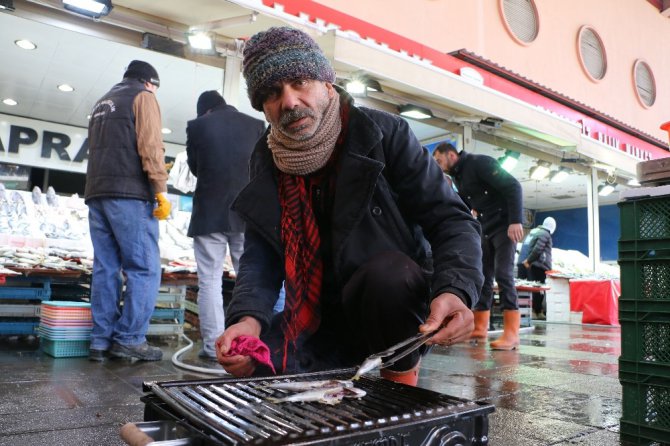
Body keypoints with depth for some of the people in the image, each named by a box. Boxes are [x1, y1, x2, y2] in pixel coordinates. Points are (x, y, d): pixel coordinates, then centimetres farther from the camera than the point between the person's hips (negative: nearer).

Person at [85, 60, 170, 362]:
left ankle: (101, 340, 7)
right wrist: (161, 189, -14)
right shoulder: (143, 97, 4)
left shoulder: (102, 103, 27)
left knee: (105, 268, 6)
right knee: (144, 268, -6)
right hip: (130, 194, -8)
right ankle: (129, 339, -8)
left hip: (97, 193, 8)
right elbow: (150, 145, -10)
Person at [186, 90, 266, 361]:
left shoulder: (197, 125, 3)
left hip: (210, 214, -1)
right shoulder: (256, 125, 7)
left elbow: (194, 168, 11)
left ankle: (213, 346, 1)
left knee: (210, 282, 2)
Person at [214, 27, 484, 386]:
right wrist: (249, 318, -25)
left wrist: (454, 290, -35)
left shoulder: (384, 133, -13)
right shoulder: (267, 162, -1)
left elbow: (450, 218, -15)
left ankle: (402, 377, -7)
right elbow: (260, 257, -4)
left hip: (392, 301, -3)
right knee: (253, 366, -18)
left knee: (386, 271, -35)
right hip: (319, 319, 4)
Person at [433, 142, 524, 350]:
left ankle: (511, 333, -14)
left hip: (505, 226, -8)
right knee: (483, 278, 6)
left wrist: (515, 221, -27)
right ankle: (479, 328, 12)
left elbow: (513, 186, -19)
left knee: (503, 275, -15)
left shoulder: (479, 163, -12)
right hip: (485, 230, 8)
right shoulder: (458, 177, 14)